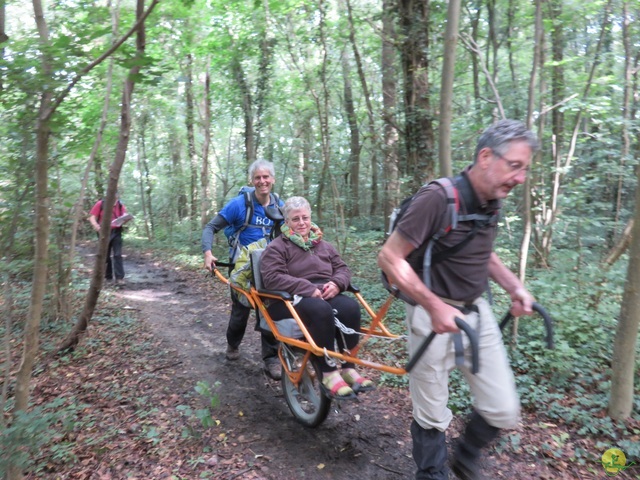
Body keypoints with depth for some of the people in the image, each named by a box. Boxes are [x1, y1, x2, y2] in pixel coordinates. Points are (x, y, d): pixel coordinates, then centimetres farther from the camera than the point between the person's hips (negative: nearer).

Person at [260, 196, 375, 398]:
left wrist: (337, 283, -9)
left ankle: (348, 368, -20)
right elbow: (272, 278, -12)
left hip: (325, 295, 5)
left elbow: (343, 269, 17)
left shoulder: (323, 245, 21)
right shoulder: (277, 247, 3)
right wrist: (308, 289, -21)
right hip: (291, 299, -5)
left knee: (350, 306, -29)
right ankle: (328, 373, -28)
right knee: (321, 310, -38)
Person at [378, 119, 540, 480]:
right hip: (435, 315, -6)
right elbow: (389, 258, -21)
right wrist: (435, 306, -26)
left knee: (504, 411, 10)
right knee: (432, 416, 10)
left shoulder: (492, 201, 2)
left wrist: (515, 287, 4)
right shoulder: (438, 198, -23)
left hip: (477, 311, 7)